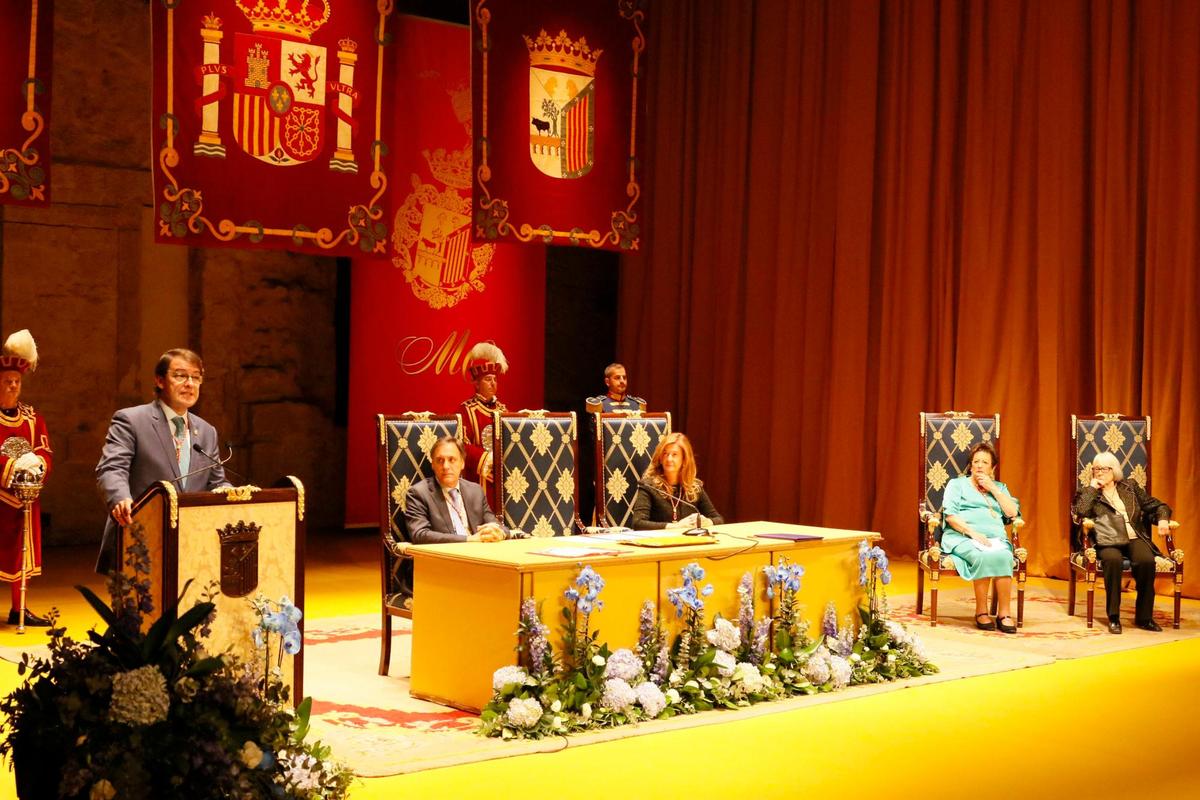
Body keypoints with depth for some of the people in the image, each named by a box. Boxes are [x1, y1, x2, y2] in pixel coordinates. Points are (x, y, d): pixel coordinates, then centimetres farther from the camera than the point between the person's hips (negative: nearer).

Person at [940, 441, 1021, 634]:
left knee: (1004, 557, -33)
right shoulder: (957, 484, 16)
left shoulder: (999, 487, 25)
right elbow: (950, 516, 1)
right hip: (963, 537, -3)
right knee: (984, 557, -36)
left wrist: (992, 488, 4)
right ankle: (981, 612, -26)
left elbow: (1013, 513, 8)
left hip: (994, 538, 3)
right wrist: (972, 532, -13)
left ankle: (1004, 613, -30)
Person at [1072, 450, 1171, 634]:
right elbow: (1080, 512, -6)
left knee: (1147, 561, -31)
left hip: (1134, 539, 2)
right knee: (1113, 560, -37)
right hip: (1108, 542, -2)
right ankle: (1113, 617, -27)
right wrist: (1091, 488, 1)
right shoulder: (1087, 492, 15)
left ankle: (1144, 617, -20)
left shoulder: (1130, 486, 22)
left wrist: (1162, 518, -1)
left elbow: (1156, 505, 20)